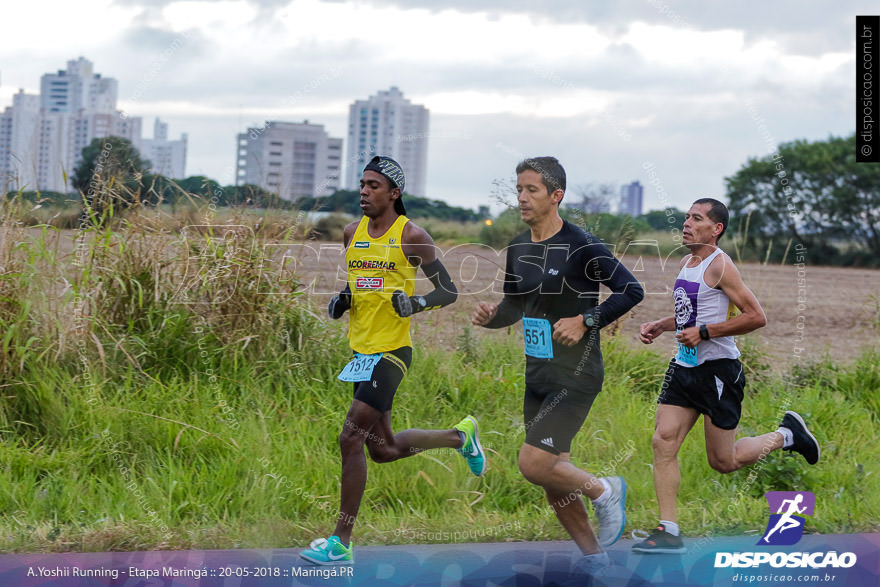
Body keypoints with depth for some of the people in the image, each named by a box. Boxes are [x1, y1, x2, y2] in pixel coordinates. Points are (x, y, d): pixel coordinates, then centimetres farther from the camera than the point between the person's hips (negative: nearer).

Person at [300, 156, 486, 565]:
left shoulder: (410, 236, -9)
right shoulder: (353, 233, 10)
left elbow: (448, 291, -5)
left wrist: (417, 303, -24)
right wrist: (341, 301, 5)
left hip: (391, 351, -8)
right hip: (362, 349, 8)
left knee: (351, 439, -13)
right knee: (383, 449, 16)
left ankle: (341, 543, -7)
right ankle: (460, 436, 40)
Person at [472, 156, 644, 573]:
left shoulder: (581, 247, -14)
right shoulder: (518, 249, 8)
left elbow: (631, 291, -12)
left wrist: (585, 321, -20)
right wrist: (491, 316, -1)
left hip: (576, 378, -8)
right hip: (537, 377, 8)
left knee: (533, 465, -18)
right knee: (553, 477, 11)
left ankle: (604, 491, 7)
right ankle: (593, 554, 27)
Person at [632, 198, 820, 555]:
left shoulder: (719, 266, -14)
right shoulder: (686, 263, 12)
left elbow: (756, 317, -19)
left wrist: (704, 332, -21)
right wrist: (660, 326, 11)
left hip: (718, 369, -8)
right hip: (684, 367, 8)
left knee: (723, 461, 1)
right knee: (663, 442, -5)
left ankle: (786, 435, 25)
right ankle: (668, 532, -3)